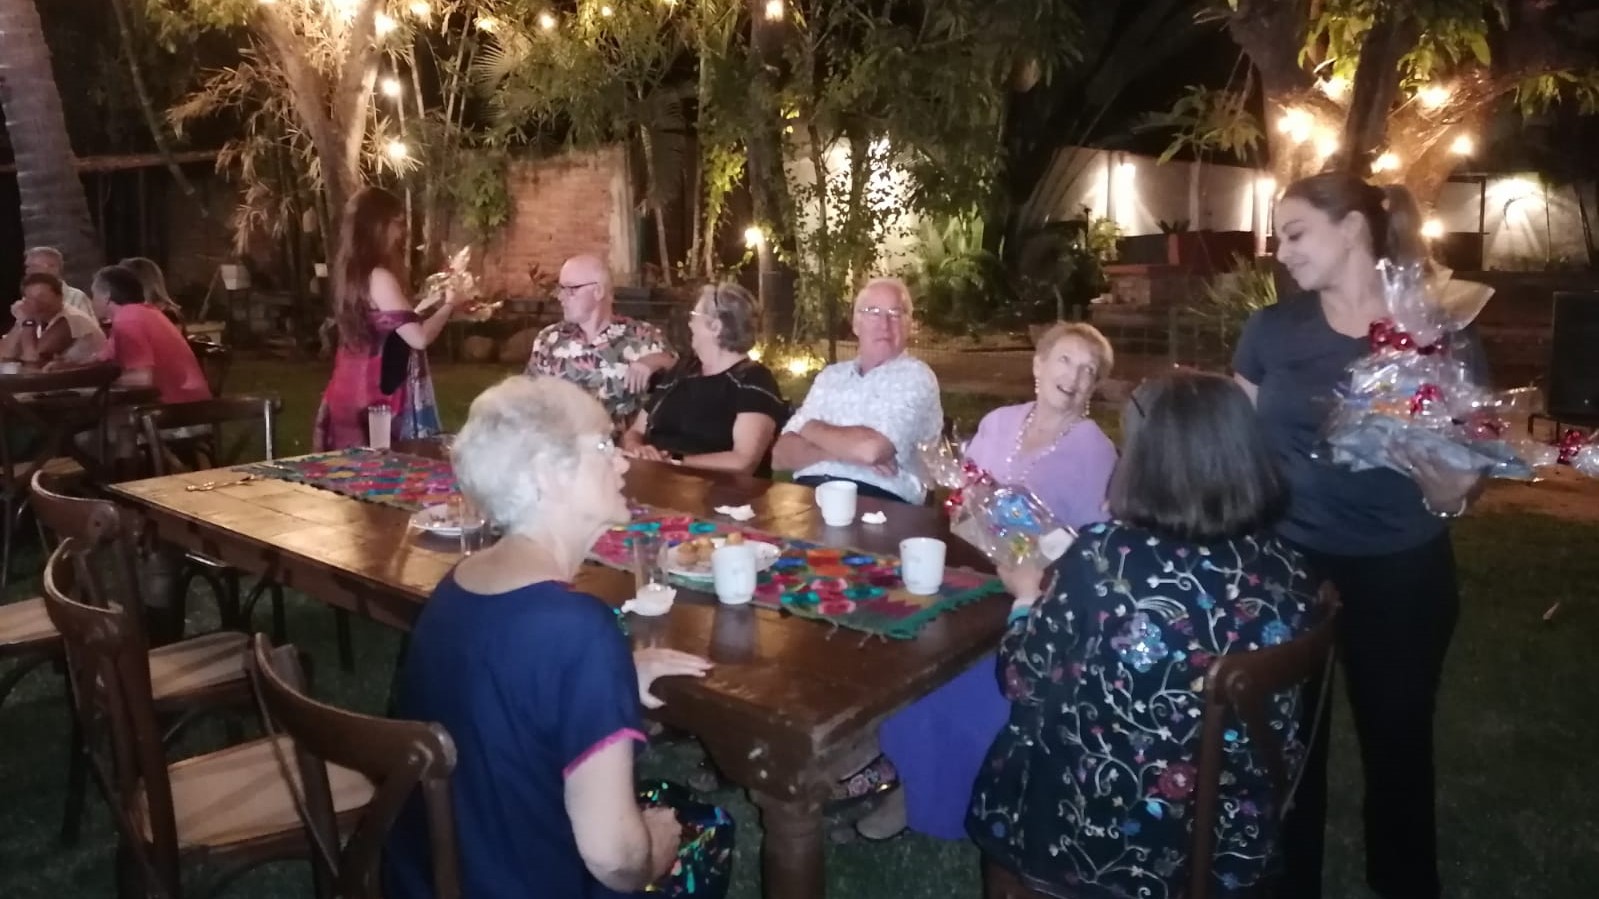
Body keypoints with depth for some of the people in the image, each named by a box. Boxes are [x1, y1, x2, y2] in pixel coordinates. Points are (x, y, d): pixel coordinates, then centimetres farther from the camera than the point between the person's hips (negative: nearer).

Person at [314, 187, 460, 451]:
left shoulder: (355, 273, 10)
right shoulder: (379, 277, -17)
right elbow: (419, 338, -20)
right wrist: (448, 305, -5)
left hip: (359, 392, 9)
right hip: (376, 395, -9)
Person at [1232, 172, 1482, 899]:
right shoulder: (1270, 330, -2)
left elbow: (1470, 458, -4)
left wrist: (1452, 493, -26)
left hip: (1401, 574, -1)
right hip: (1286, 565, 2)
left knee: (1396, 743, 15)